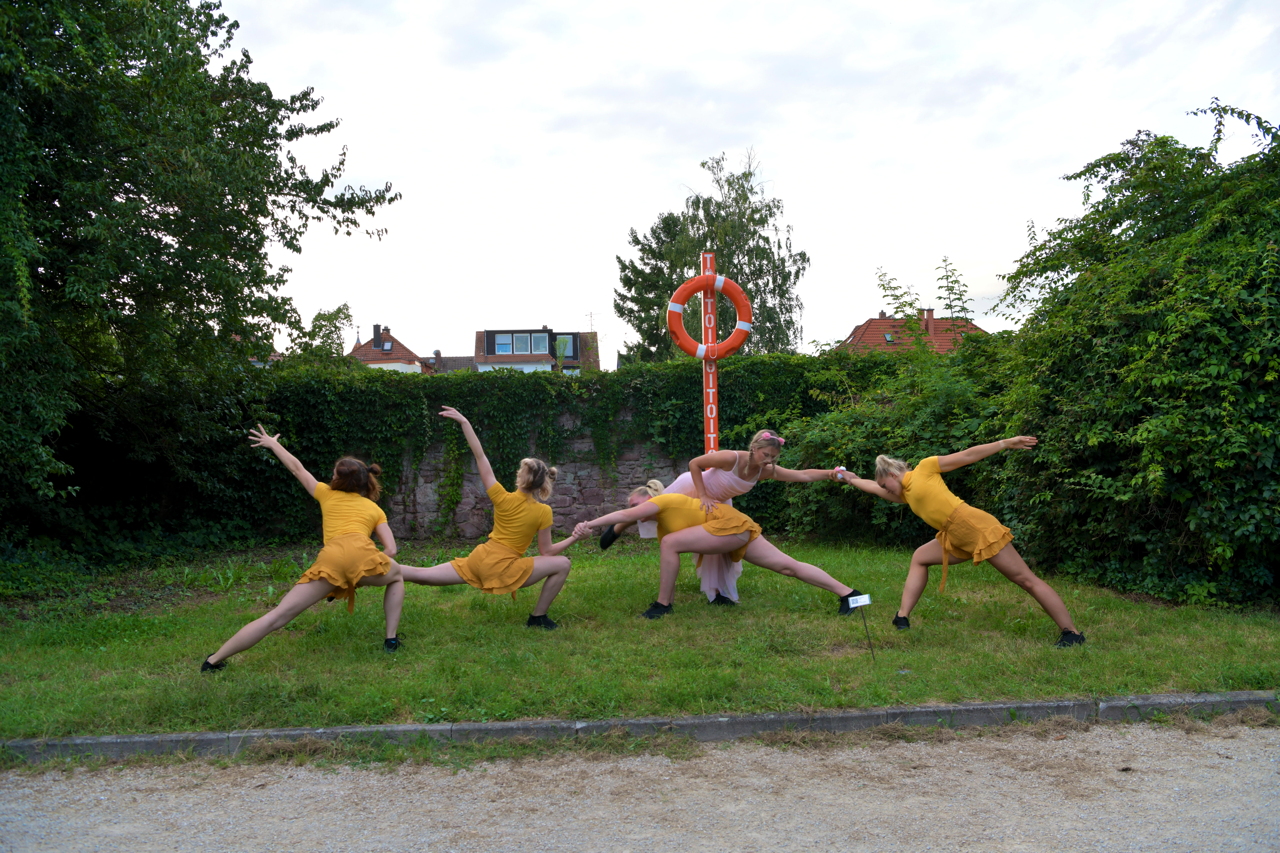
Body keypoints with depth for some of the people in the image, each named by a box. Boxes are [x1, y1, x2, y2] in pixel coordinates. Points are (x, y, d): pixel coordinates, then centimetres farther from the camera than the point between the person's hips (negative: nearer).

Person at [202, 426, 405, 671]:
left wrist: (272, 443, 51)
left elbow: (297, 469, 42)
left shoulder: (327, 494, 31)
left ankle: (214, 660, 0)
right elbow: (391, 550, 19)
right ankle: (391, 639, 19)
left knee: (278, 616, 2)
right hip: (362, 553, 0)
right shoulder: (376, 509, 29)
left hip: (330, 558, 0)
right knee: (396, 576, 31)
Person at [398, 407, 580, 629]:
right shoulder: (543, 512, -9)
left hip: (478, 560, 3)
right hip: (503, 569, -3)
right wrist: (574, 538, 4)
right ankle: (538, 617, 4)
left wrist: (464, 422, -4)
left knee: (422, 575, 11)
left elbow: (480, 457, -5)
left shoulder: (503, 499, -5)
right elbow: (546, 552, -5)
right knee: (562, 564, 3)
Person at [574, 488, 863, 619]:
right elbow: (655, 550, 28)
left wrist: (588, 524, -23)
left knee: (670, 543, -15)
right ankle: (847, 593, 8)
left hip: (729, 523, -11)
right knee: (788, 566, 7)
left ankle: (662, 606, -6)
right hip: (738, 533, 11)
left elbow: (627, 515, -22)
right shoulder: (662, 525, 19)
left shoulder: (662, 500, -9)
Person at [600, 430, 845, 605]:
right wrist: (703, 496, -34)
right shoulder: (731, 458, -41)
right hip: (691, 488, -5)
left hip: (718, 501, 5)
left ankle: (716, 592, 12)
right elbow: (693, 464, -32)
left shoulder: (766, 471, -25)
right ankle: (616, 529, 40)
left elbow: (803, 475, -27)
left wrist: (829, 473, -41)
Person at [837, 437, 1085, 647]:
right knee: (920, 558, 15)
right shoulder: (904, 494, 20)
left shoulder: (925, 468, 0)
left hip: (977, 527, -8)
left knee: (1026, 579, -5)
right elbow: (875, 487, 37)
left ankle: (1071, 633, -2)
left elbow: (968, 456, 0)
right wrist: (852, 479, 47)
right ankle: (903, 617, 13)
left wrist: (1006, 443, -2)